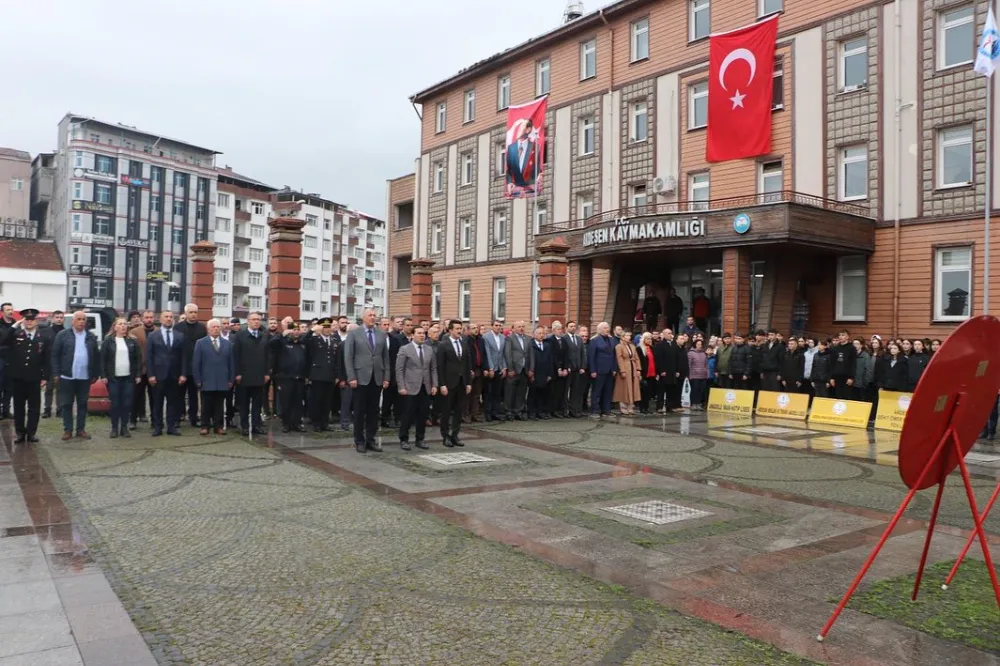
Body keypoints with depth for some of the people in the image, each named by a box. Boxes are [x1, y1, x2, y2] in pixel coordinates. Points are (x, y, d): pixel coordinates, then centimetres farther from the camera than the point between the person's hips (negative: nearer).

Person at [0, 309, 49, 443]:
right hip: (17, 378, 0)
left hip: (34, 378, 0)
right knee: (18, 406, 8)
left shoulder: (43, 338, 3)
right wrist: (14, 326, -19)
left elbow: (46, 360, 3)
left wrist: (45, 377, -3)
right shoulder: (15, 334, 2)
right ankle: (20, 433, 16)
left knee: (34, 407, 4)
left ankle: (31, 432, 13)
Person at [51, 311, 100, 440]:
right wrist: (56, 374, -7)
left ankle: (81, 429, 16)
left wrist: (95, 374, 5)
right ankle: (67, 430, 11)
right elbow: (55, 355, -1)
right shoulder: (62, 335, 0)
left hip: (85, 377, 2)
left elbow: (96, 357, 8)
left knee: (83, 404, 8)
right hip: (67, 376, -2)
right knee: (67, 404, 4)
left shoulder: (91, 337, 8)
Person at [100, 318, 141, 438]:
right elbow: (102, 359, 0)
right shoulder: (108, 341, 2)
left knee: (127, 403, 2)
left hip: (129, 378, 2)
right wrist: (103, 376, -7)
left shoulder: (132, 341, 7)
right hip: (113, 378, -2)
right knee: (115, 403, 1)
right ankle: (114, 428, 9)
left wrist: (138, 375, 0)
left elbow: (138, 359, 7)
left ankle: (124, 427, 11)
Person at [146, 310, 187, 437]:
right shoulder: (153, 336, 4)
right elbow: (149, 357, 1)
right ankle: (157, 427, 11)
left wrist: (183, 374, -2)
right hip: (159, 374, -1)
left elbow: (183, 357, 6)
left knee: (173, 402, 4)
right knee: (157, 402, 4)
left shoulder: (180, 336, 7)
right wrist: (151, 374, -7)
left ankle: (172, 426, 10)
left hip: (174, 375, 1)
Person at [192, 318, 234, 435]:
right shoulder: (200, 343, 3)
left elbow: (231, 363, 9)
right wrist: (198, 380, -5)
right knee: (206, 406, 5)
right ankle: (205, 426, 14)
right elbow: (196, 363, 0)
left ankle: (218, 426, 13)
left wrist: (231, 380, 3)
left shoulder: (227, 343, 10)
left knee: (220, 406, 6)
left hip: (222, 382, 2)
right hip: (206, 382, -2)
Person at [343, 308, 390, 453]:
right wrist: (351, 377, -11)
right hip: (360, 377, -3)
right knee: (359, 411, 3)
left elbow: (386, 357, 10)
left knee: (373, 411, 7)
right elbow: (348, 357, -4)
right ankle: (359, 441, 12)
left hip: (377, 378, 3)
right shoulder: (353, 333, 0)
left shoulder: (382, 335, 9)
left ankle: (370, 440, 15)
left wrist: (386, 377, 3)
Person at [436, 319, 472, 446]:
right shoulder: (443, 345, -5)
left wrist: (468, 383, 6)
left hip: (462, 383, 5)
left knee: (459, 411, 7)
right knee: (446, 411, 4)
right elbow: (440, 366, -9)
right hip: (449, 383, -5)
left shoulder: (464, 345, 10)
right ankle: (445, 436, 14)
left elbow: (468, 365, 11)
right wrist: (442, 384, -14)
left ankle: (455, 435, 16)